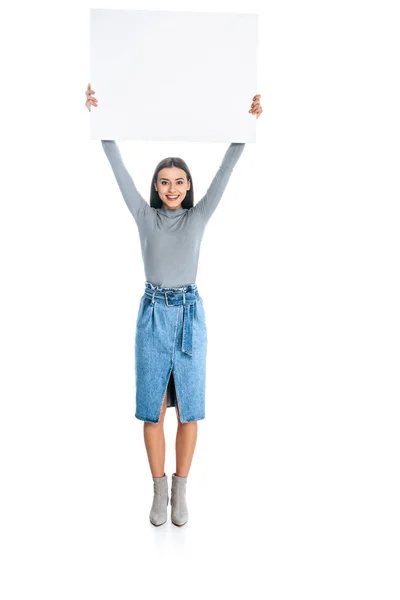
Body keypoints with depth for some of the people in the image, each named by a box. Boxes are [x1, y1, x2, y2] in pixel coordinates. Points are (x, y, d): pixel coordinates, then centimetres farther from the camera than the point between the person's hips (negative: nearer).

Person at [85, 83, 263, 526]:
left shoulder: (198, 217, 4)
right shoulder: (145, 216, 4)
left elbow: (225, 171, -3)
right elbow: (118, 168, -1)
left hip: (189, 312, 0)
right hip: (153, 313, 0)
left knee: (188, 409, 4)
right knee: (152, 410, 4)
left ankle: (180, 491, 19)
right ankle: (159, 490, 20)